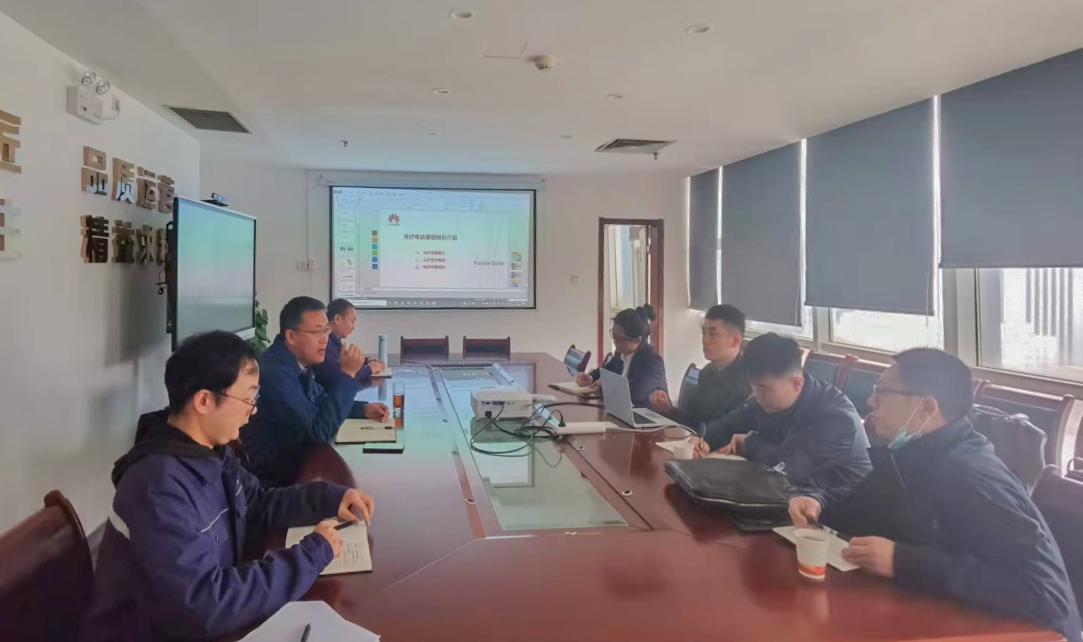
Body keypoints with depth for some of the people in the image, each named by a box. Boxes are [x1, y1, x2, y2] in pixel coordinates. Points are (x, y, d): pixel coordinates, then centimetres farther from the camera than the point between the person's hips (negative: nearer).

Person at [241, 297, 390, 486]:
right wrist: (347, 373, -24)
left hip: (292, 457, 8)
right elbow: (321, 430, -27)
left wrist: (364, 409, 0)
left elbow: (321, 401, 17)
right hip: (272, 476, -8)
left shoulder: (298, 362, 2)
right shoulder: (274, 372, -27)